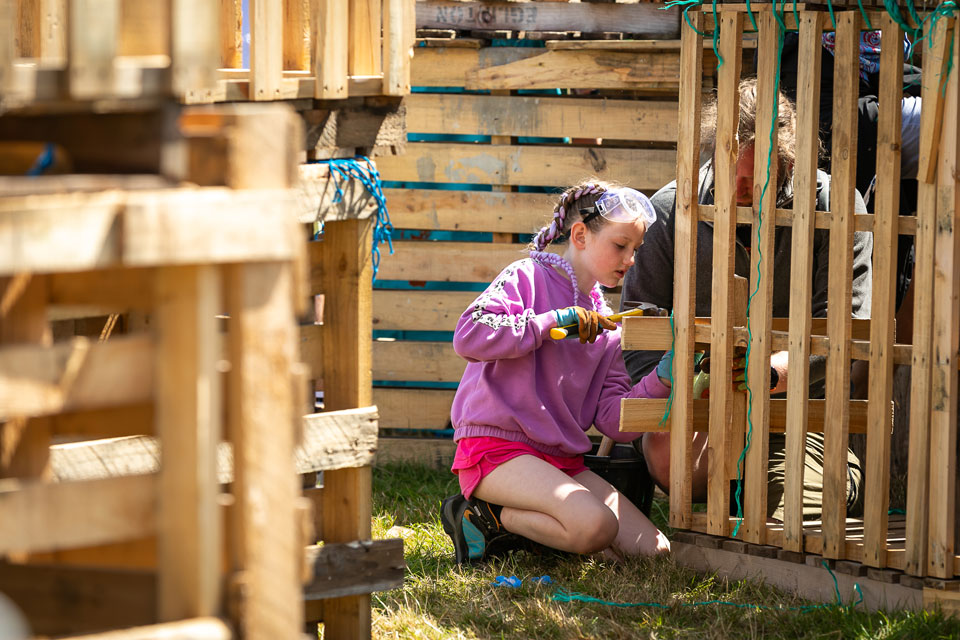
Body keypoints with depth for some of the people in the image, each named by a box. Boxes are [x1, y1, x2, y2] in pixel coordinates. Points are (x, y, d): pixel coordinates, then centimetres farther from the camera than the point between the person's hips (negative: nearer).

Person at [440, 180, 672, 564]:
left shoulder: (603, 325, 18)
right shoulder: (527, 277, 0)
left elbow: (614, 422, 9)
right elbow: (468, 336, -20)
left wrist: (661, 381, -7)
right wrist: (553, 322, -15)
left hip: (562, 460, 8)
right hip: (494, 446, -8)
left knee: (653, 549, -6)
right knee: (596, 525, -30)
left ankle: (518, 521, 4)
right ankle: (485, 517, -7)